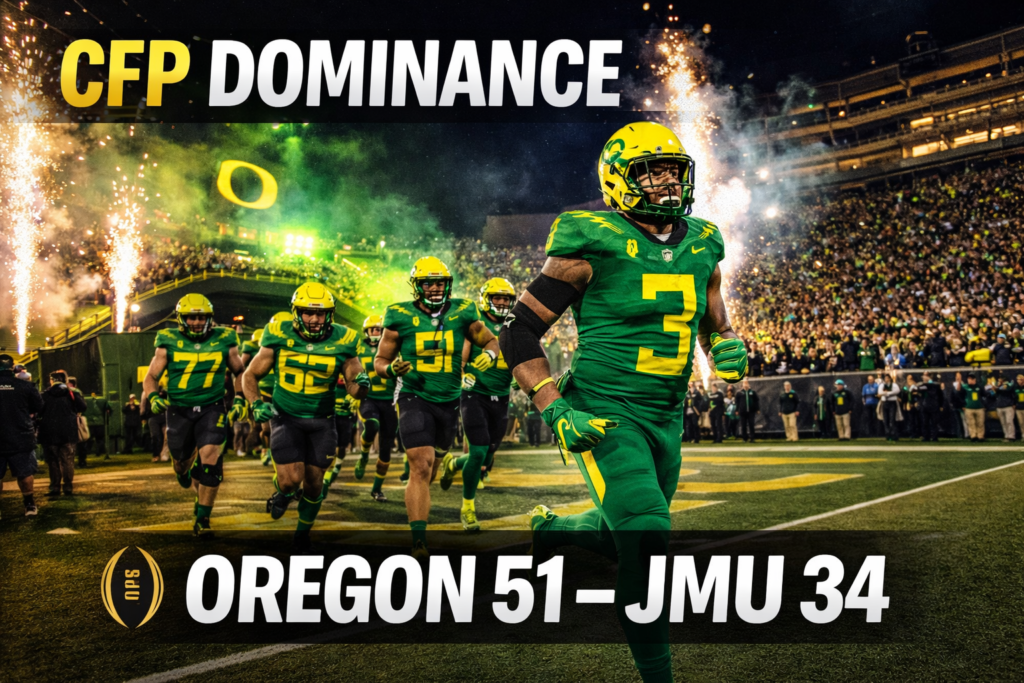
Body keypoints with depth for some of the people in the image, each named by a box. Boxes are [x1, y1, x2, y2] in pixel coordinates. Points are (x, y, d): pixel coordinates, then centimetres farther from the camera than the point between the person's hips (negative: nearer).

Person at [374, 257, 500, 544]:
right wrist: (391, 368, -19)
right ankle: (419, 541, -13)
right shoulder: (401, 318, -6)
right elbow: (380, 360, 3)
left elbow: (491, 341, 13)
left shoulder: (462, 313, -1)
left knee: (430, 468, 16)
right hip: (415, 399, -3)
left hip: (450, 401, 3)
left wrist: (489, 354, -10)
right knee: (421, 467, -16)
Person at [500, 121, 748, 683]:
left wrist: (725, 346, -4)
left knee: (629, 540, 19)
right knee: (647, 544, -18)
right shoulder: (594, 246, -12)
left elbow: (715, 323, 21)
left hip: (666, 420, 7)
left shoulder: (701, 246, 7)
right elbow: (519, 331, -8)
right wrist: (556, 411, -17)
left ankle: (552, 526, 51)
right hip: (605, 417, -7)